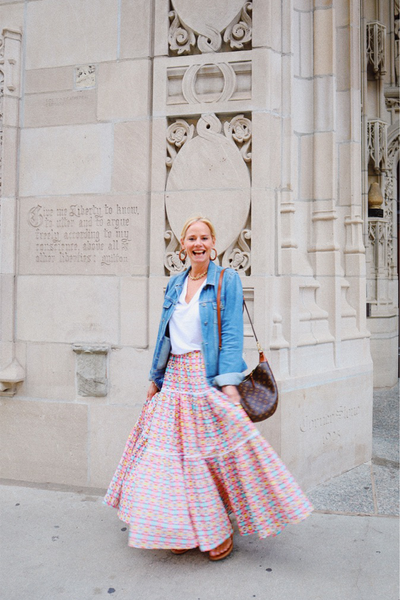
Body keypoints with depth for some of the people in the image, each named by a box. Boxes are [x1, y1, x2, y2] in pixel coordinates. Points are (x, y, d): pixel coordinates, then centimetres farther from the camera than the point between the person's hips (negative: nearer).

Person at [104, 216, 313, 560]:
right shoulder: (174, 284, 14)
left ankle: (220, 532, 18)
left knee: (215, 451, -1)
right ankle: (184, 530, 24)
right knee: (175, 453, 8)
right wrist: (157, 378, 16)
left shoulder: (227, 280, -2)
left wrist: (229, 383, -18)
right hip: (175, 379, 5)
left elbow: (232, 334, -9)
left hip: (209, 377, -5)